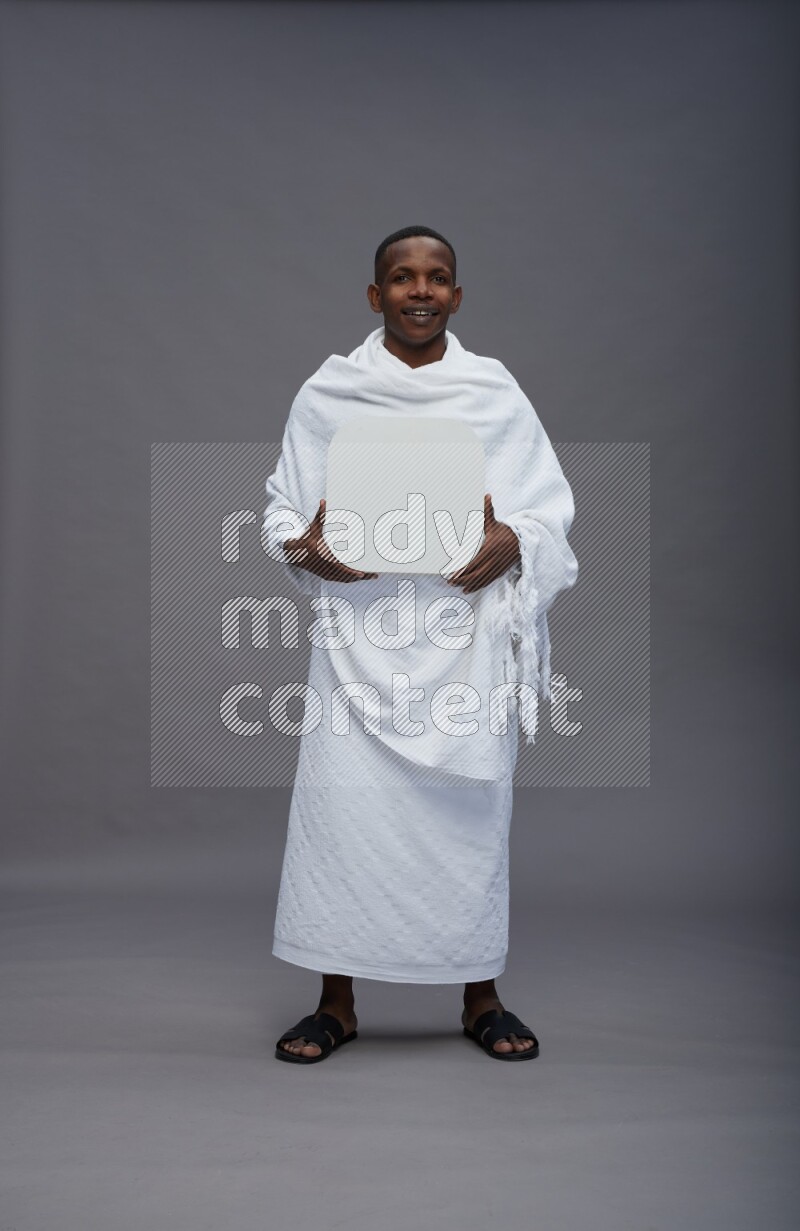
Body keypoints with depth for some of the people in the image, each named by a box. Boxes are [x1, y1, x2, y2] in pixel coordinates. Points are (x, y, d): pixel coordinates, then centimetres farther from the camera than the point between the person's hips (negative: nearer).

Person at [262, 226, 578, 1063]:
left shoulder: (497, 393, 8)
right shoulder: (326, 393, 7)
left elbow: (552, 510, 7)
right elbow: (281, 507, 10)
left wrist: (512, 544, -14)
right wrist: (302, 547, -12)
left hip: (468, 630, 1)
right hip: (358, 632, 0)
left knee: (471, 807, 4)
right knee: (341, 800, -4)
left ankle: (481, 1000, 21)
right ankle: (336, 1004, 13)